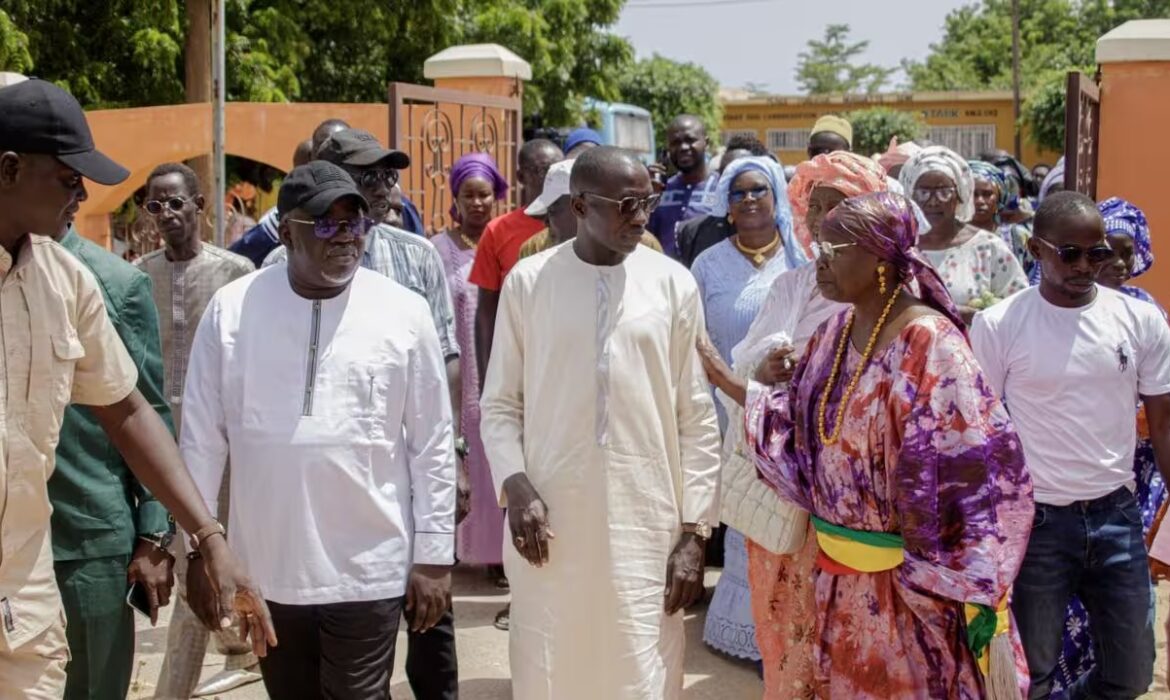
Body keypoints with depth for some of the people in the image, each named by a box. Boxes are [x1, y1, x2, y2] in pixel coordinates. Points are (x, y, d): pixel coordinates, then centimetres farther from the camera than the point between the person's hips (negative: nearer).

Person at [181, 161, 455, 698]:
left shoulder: (404, 312, -4)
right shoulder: (231, 309, -1)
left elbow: (432, 445, -1)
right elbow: (202, 437, 4)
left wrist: (434, 555, -1)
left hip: (369, 569, -2)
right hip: (266, 568, 2)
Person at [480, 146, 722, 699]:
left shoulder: (673, 283, 1)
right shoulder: (528, 281, 0)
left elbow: (697, 418, 2)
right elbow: (501, 404, 5)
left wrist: (694, 531, -1)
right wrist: (516, 486, -11)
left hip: (646, 525, 0)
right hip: (550, 520, 0)